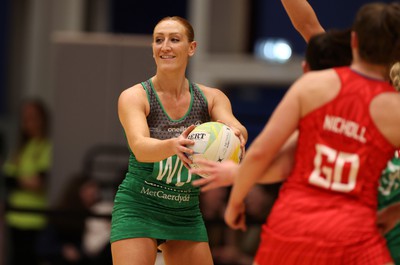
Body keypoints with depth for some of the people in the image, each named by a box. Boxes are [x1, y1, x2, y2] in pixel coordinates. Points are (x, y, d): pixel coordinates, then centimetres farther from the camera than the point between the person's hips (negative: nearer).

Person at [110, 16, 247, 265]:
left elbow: (238, 129, -20)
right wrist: (173, 145, -50)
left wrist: (235, 133, -45)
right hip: (138, 208, -4)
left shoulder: (211, 97, 0)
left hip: (187, 214, 4)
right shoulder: (134, 97, -11)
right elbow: (140, 147, -28)